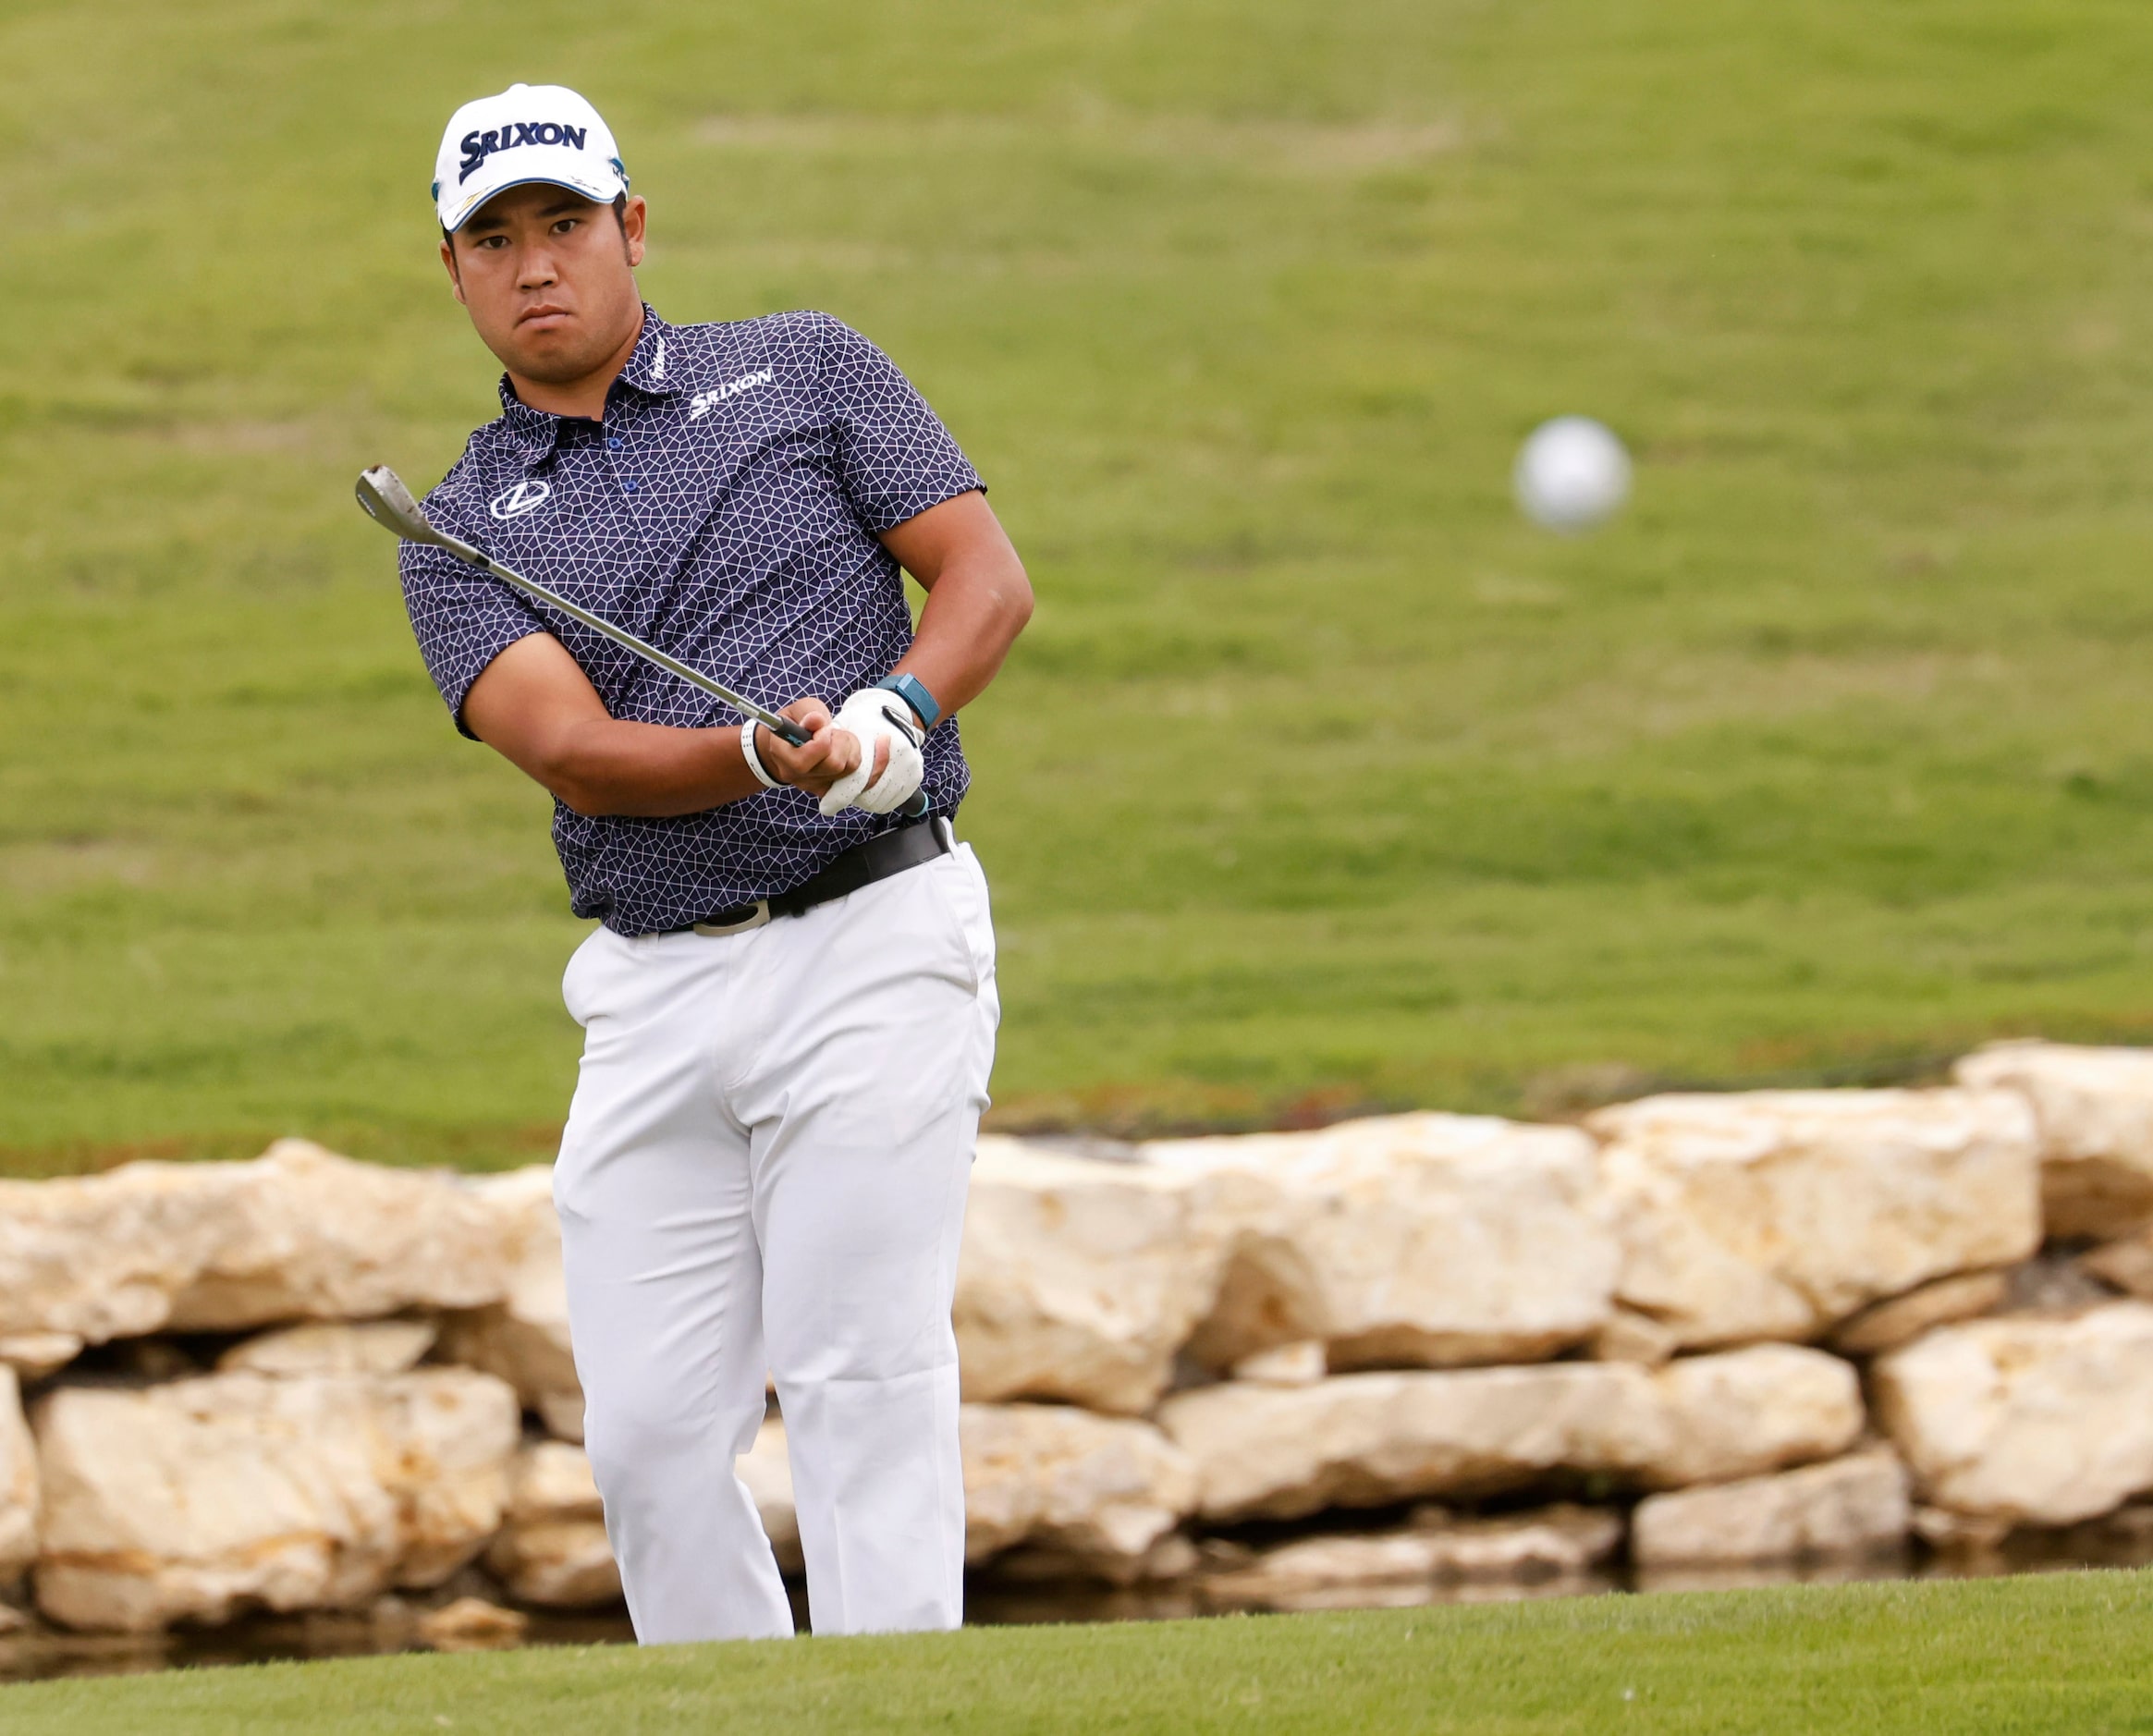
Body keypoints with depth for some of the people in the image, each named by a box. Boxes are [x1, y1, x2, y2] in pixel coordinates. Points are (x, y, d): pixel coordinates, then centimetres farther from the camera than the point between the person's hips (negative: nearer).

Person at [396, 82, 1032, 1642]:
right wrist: (765, 759, -26)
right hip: (657, 990, 3)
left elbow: (988, 577, 3)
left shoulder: (806, 371, 8)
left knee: (860, 1369, -12)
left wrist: (897, 714, -18)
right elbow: (572, 751, -7)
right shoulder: (462, 534, 9)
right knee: (648, 1427, -1)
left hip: (870, 940, -3)